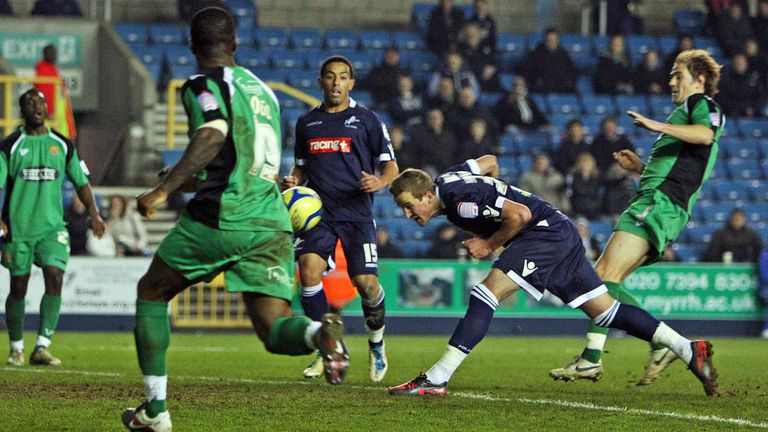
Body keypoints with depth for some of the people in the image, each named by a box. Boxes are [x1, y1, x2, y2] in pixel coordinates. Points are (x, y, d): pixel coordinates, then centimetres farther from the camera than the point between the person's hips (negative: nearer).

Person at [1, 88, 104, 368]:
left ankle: (42, 348, -16)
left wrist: (93, 213, 1)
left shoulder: (63, 145, 8)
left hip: (52, 227, 1)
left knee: (55, 279, -16)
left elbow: (81, 182, 15)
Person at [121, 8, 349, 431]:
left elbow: (212, 137, -20)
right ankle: (320, 332, -36)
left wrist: (163, 189, -23)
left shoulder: (203, 84, -1)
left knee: (151, 293, 17)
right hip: (271, 222, 6)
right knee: (274, 329, 0)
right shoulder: (261, 88, 23)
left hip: (219, 218, -5)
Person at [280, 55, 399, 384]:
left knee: (366, 283, -12)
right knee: (309, 270, -20)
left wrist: (380, 181, -19)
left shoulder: (367, 120, 4)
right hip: (318, 211, 3)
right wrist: (292, 181, 2)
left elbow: (391, 165, 3)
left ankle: (376, 344, 19)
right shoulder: (307, 123, 14)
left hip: (357, 213, -2)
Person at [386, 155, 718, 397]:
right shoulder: (447, 180, 9)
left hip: (546, 229, -10)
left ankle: (436, 379, -22)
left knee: (486, 293, -18)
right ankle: (689, 349, 3)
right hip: (561, 235, 10)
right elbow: (489, 162, 27)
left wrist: (489, 243, -11)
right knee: (604, 310, 7)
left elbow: (520, 214, -23)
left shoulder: (460, 200, -20)